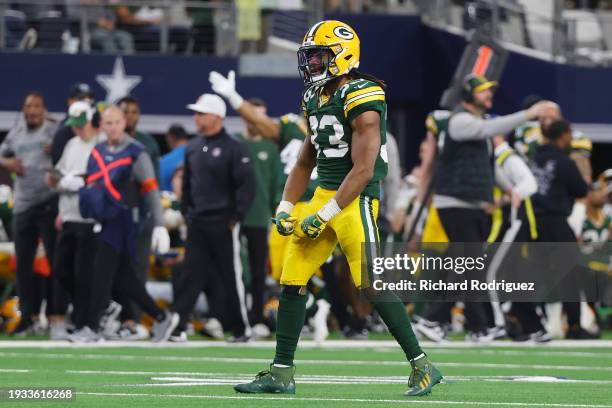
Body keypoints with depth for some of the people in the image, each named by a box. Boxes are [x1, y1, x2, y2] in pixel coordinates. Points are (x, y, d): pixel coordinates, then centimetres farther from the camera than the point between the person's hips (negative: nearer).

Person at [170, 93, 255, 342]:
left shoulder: (233, 148, -9)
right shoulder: (193, 148, 12)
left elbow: (246, 185, -12)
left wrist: (236, 216, -14)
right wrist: (185, 212, 13)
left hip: (222, 223, -6)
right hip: (197, 223, 6)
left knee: (231, 278, 0)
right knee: (190, 275, 2)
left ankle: (242, 329, 9)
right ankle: (175, 325, -2)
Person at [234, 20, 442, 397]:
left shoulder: (361, 101, -16)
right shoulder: (315, 99, 12)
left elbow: (363, 170, -20)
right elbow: (306, 161, 22)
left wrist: (324, 216, -19)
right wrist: (285, 209, 11)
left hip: (356, 198, -9)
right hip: (325, 193, 9)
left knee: (372, 283, -13)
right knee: (292, 279, 5)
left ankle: (423, 368, -4)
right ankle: (282, 373, 12)